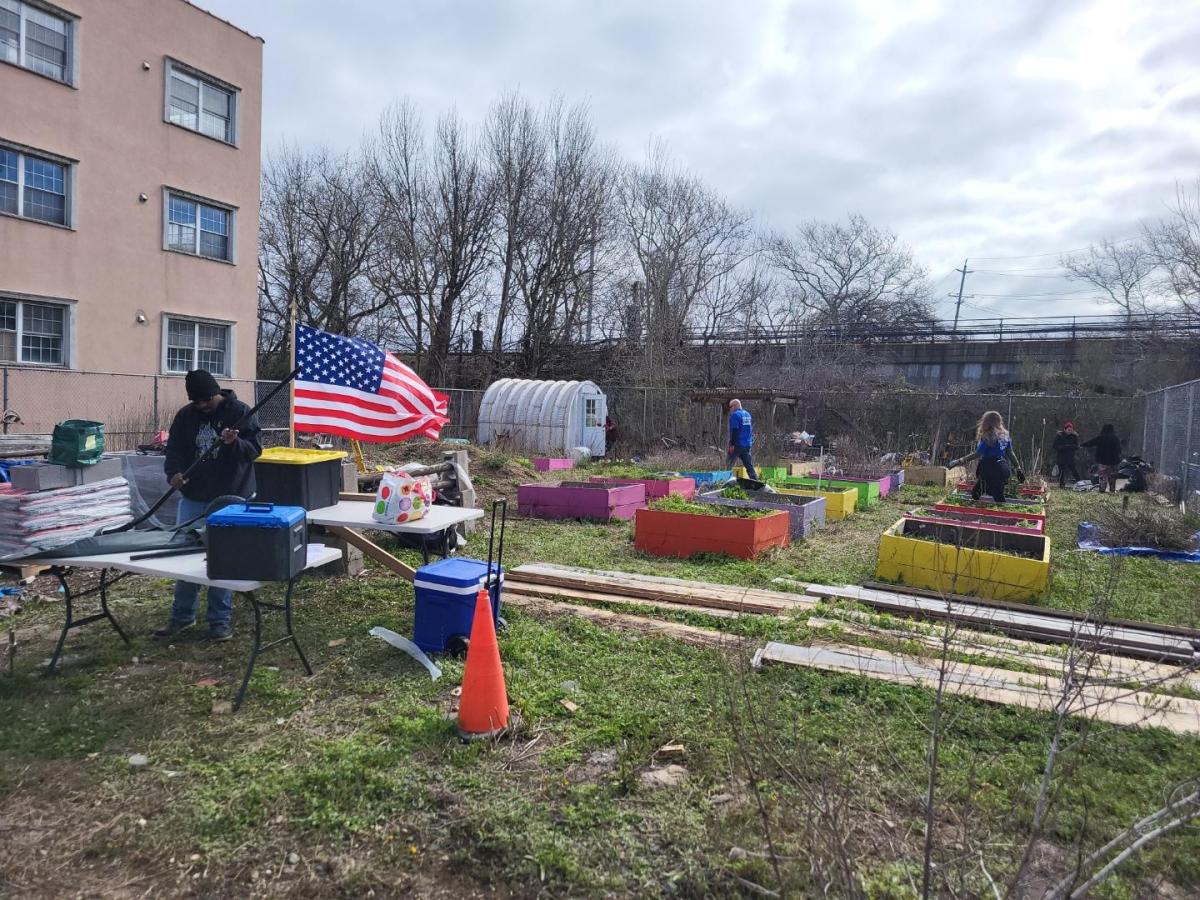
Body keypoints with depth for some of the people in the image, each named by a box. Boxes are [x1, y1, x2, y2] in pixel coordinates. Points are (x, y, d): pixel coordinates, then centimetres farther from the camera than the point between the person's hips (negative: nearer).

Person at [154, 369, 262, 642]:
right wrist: (174, 472, -12)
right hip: (193, 497, 4)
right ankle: (182, 615, 24)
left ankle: (221, 619, 13)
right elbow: (174, 449, 8)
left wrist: (234, 443, -29)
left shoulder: (240, 412, -5)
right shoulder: (185, 416, 6)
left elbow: (255, 450, -8)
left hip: (230, 499, -4)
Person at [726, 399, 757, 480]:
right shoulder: (747, 414, 16)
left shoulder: (735, 415, -10)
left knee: (728, 465, -1)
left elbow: (734, 431, -18)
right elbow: (751, 430, 22)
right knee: (749, 466, 9)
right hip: (747, 445, 8)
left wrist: (732, 444, -18)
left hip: (738, 444, -8)